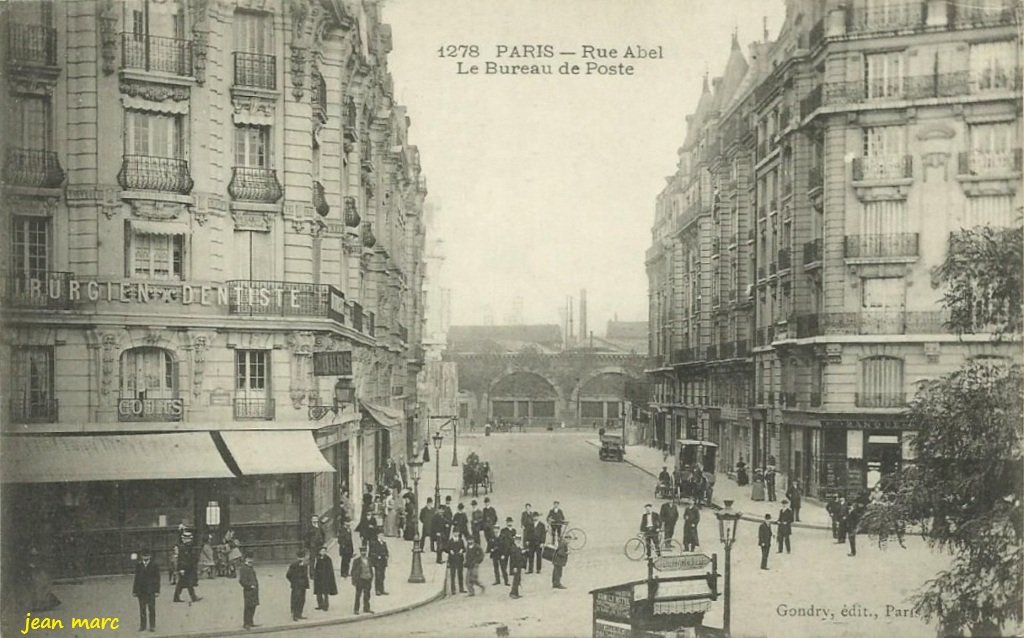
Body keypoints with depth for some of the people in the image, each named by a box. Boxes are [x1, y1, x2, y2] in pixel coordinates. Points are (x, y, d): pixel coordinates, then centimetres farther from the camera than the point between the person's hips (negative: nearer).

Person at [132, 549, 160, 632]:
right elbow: (136, 578, 7)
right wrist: (134, 590, 4)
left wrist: (157, 591, -6)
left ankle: (152, 626, 7)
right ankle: (142, 626, 13)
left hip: (151, 591, -2)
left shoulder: (154, 565, 0)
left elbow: (157, 578, 0)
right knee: (142, 609, 7)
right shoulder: (138, 565, 6)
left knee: (152, 609, 1)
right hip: (140, 590, 2)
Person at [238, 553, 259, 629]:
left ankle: (250, 622, 22)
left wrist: (256, 585, 14)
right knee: (248, 607, -7)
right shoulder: (243, 568, -11)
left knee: (253, 606, 13)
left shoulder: (250, 568, 18)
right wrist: (250, 586, -20)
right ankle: (245, 624, -2)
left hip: (254, 590, 9)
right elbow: (242, 580, -19)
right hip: (248, 590, -9)